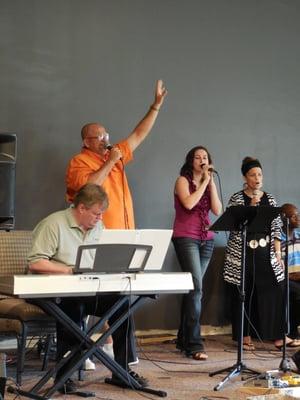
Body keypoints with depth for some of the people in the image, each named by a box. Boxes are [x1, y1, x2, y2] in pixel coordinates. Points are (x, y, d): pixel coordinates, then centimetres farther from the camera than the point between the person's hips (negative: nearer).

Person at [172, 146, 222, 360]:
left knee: (192, 288, 7)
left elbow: (217, 210, 2)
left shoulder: (210, 183, 16)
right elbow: (188, 203, -17)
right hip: (186, 238, -6)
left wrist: (211, 182, -2)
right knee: (196, 288, -15)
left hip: (206, 240, 6)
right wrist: (204, 182, -8)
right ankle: (194, 344, -16)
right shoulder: (183, 181, 1)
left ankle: (183, 339, 16)